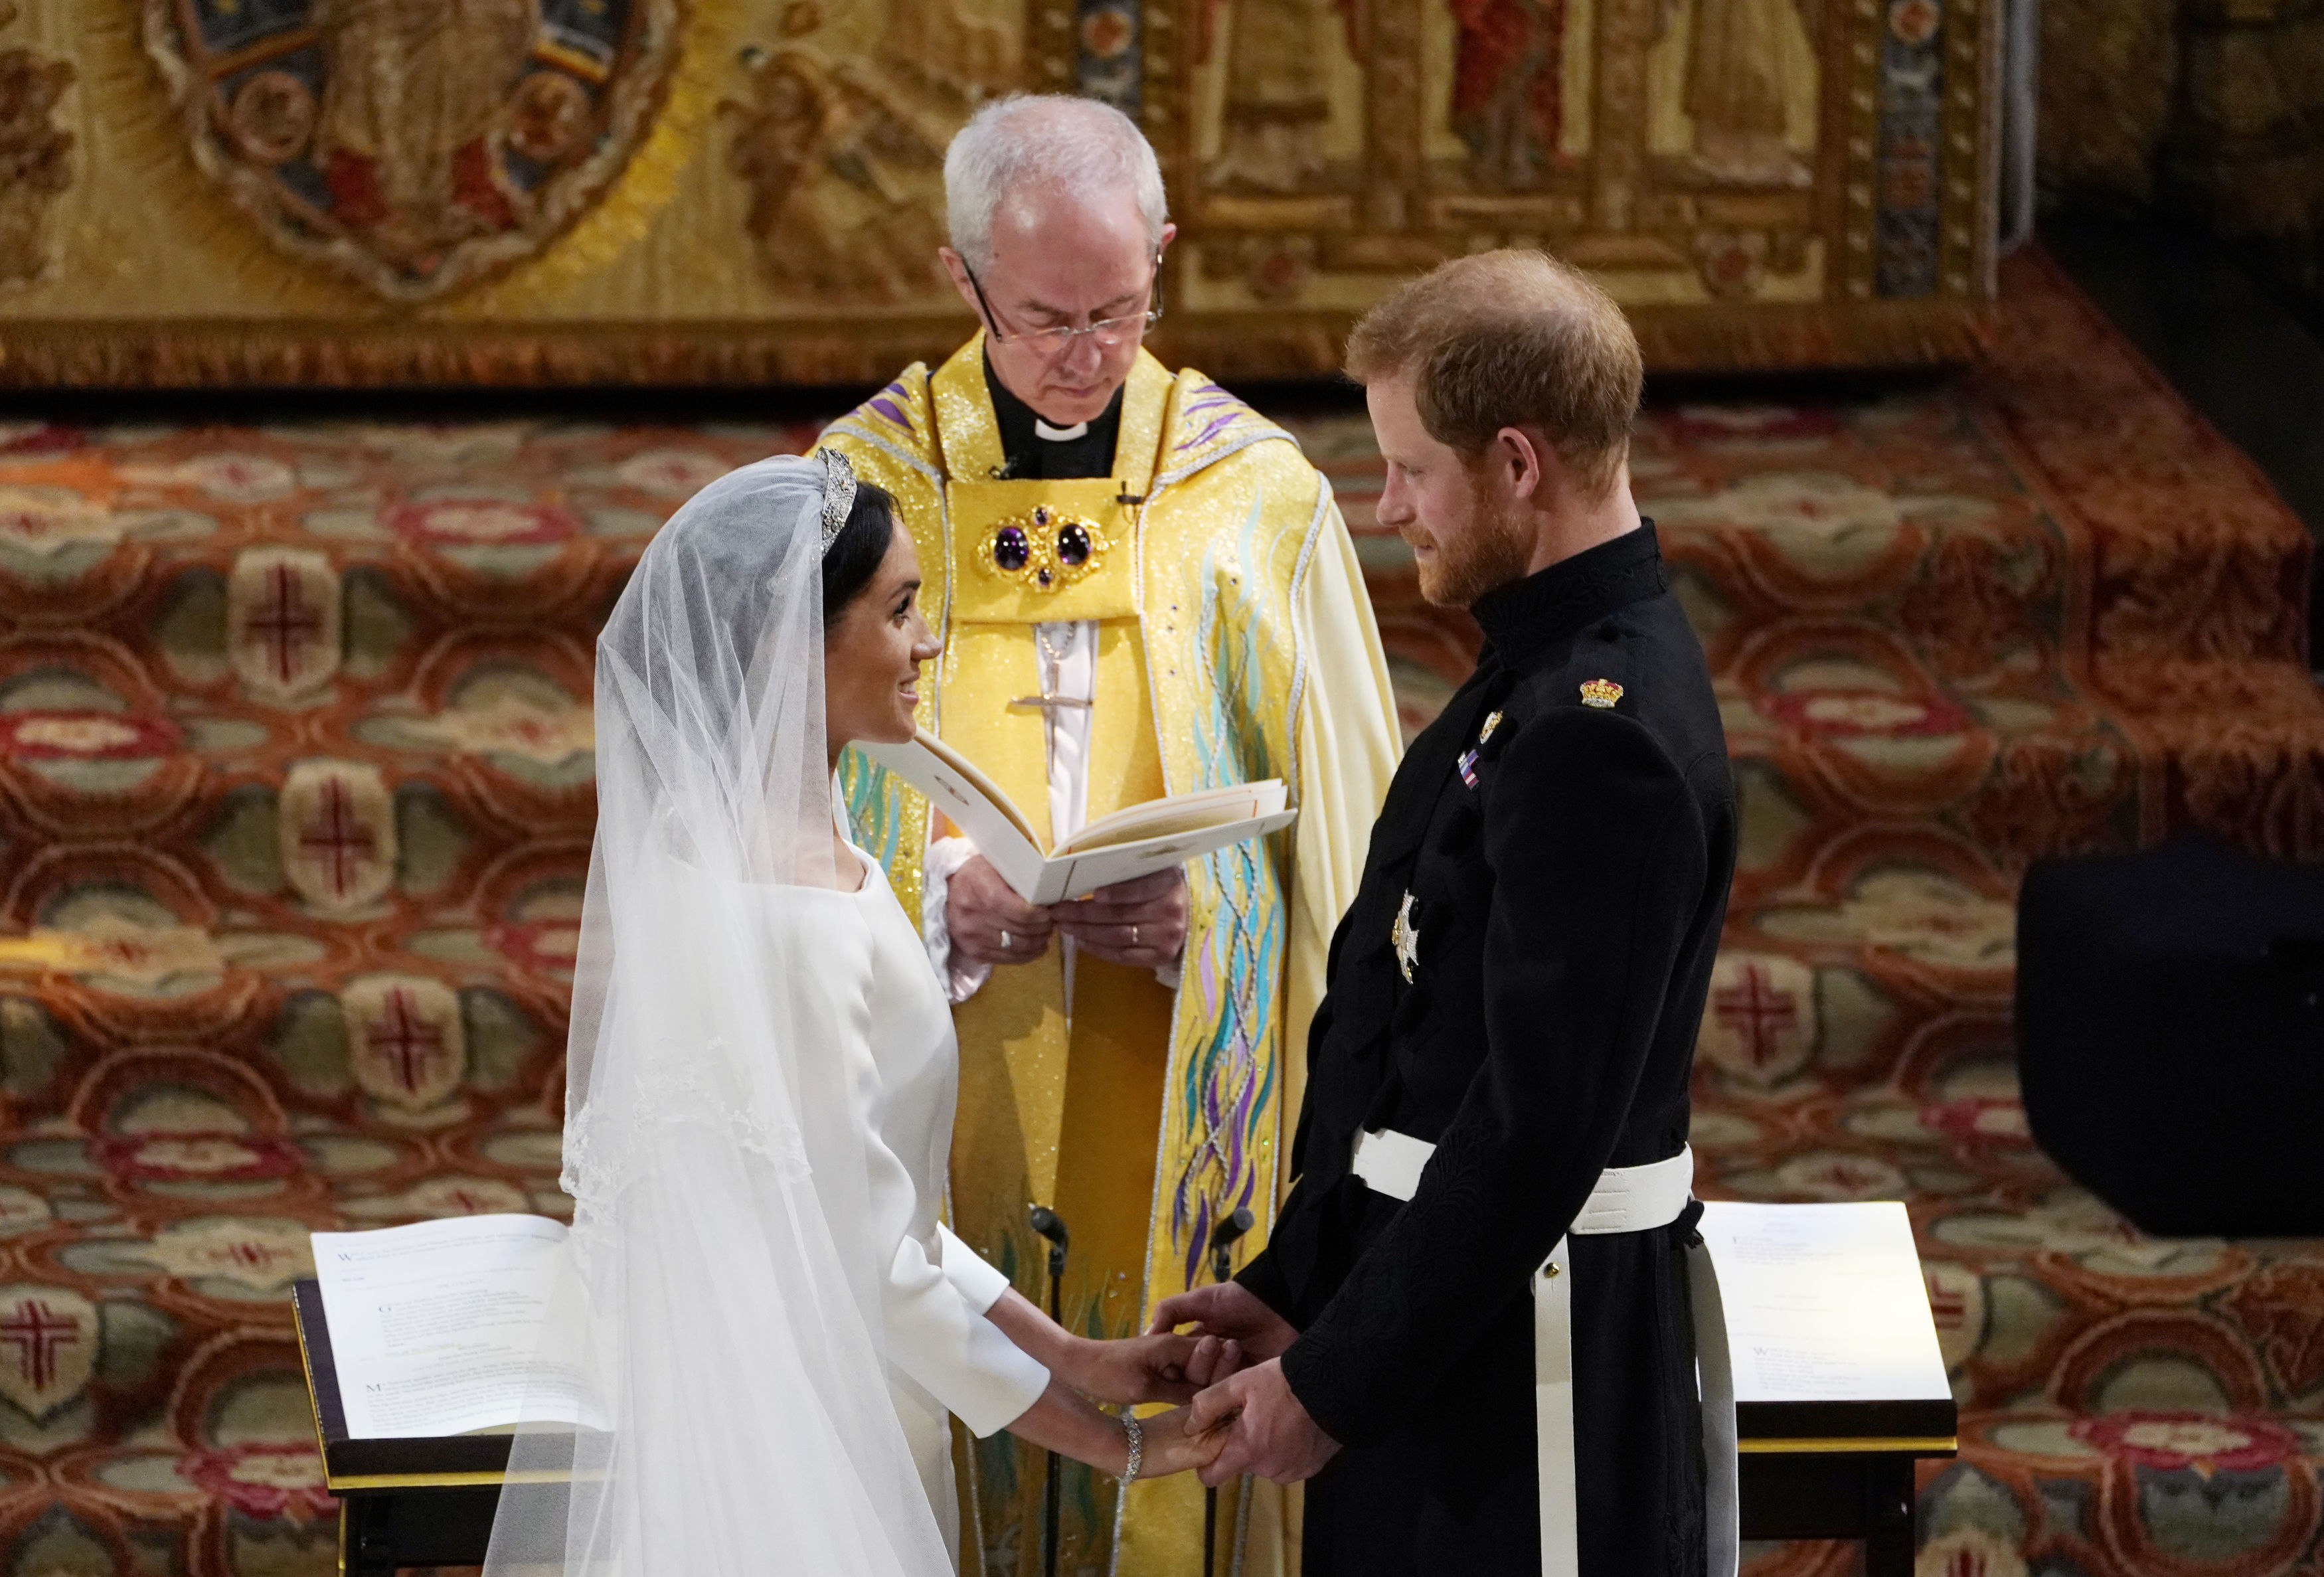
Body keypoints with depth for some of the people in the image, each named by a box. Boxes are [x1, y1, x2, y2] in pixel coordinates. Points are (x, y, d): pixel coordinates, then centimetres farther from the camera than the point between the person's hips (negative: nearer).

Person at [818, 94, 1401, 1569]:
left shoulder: (1257, 495, 1)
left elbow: (1338, 815, 3)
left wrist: (1202, 911, -15)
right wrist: (944, 903, -16)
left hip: (1188, 1108, 0)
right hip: (943, 1104, 0)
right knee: (964, 1457, 3)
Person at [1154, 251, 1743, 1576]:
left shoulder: (1602, 738, -22)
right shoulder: (1552, 668, 11)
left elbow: (1540, 1128, -24)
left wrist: (1333, 1383, -18)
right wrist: (1298, 1285, 14)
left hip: (1527, 1356, -10)